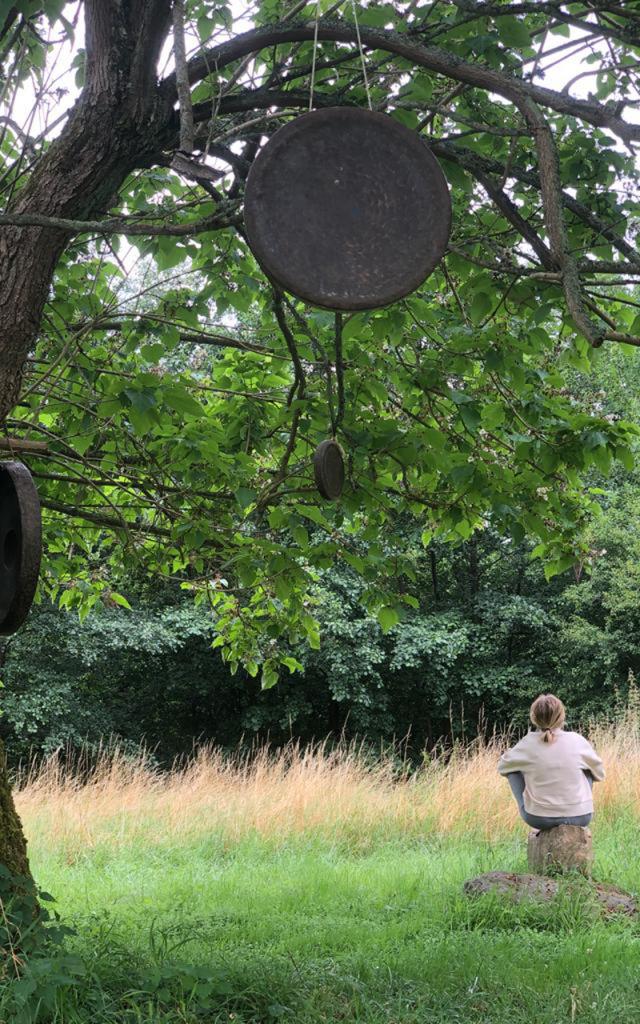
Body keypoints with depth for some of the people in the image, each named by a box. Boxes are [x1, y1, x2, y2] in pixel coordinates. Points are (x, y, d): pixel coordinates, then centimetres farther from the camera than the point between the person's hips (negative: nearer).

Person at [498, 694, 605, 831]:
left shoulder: (528, 743, -9)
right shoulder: (577, 741, -8)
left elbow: (502, 766, 10)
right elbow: (599, 773, 9)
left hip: (538, 819, -1)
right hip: (580, 817, 1)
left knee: (513, 768, 17)